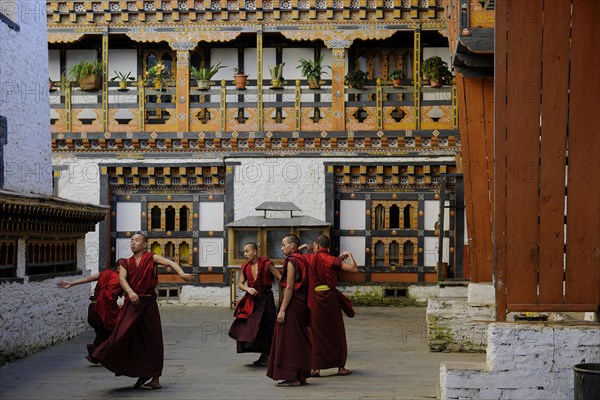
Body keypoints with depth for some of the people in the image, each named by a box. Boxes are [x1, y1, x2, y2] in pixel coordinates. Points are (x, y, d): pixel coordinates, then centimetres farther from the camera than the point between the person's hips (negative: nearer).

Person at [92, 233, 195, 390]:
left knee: (151, 341, -1)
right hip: (131, 304, 3)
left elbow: (170, 263, -12)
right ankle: (142, 374, 15)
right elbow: (122, 278, -5)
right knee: (132, 340, 1)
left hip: (148, 303, -3)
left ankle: (155, 378, 6)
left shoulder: (152, 258, 3)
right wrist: (130, 292, -25)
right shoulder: (126, 263, 12)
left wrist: (182, 274, -32)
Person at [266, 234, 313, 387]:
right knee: (299, 341, 13)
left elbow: (289, 288, -18)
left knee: (289, 340, -5)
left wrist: (282, 310, -19)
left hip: (292, 304, -10)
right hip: (301, 303, 10)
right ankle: (301, 376, 17)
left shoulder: (291, 261, -13)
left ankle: (292, 377, -3)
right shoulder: (302, 260, 15)